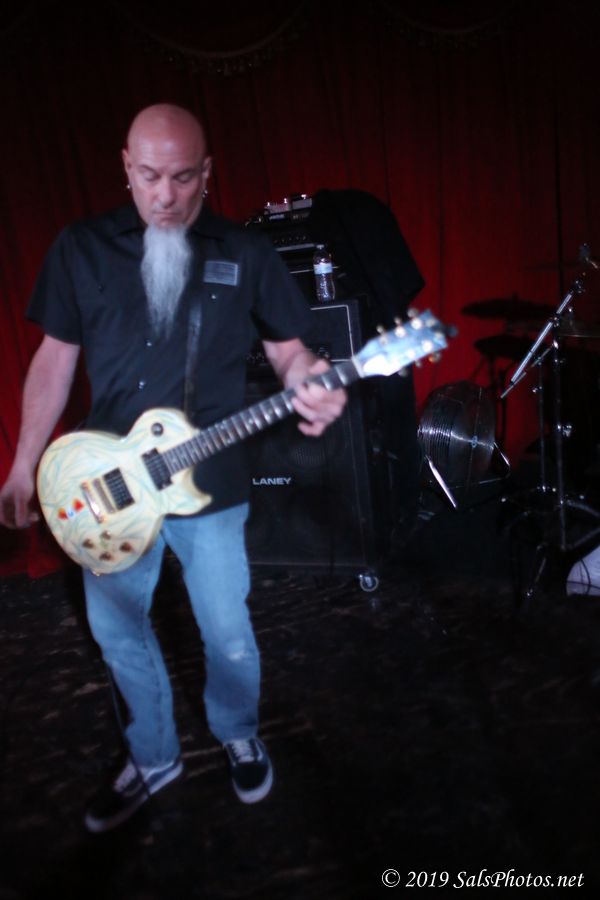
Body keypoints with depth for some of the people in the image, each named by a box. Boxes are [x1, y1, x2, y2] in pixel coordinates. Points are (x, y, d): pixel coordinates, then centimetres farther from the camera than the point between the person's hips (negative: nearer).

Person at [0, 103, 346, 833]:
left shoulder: (245, 253, -2)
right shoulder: (81, 247, 1)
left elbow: (287, 346, 2)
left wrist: (308, 384, -23)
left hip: (209, 481, -1)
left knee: (227, 631, 10)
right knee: (116, 630, 14)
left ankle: (239, 737, 41)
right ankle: (153, 757, 39)